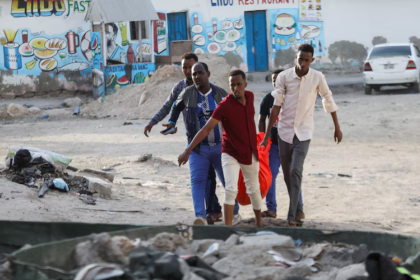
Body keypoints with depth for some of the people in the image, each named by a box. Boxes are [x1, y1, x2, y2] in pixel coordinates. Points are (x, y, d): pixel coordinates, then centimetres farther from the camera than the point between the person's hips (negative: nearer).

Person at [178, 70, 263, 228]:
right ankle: (228, 227, -18)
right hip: (231, 154, -5)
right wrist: (188, 151, -28)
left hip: (250, 154, 5)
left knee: (254, 190, 16)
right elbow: (206, 129, -22)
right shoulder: (225, 105, -20)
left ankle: (259, 223, 34)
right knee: (231, 189, -19)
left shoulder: (250, 97, -4)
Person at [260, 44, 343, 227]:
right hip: (284, 131, 2)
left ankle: (292, 216, -17)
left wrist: (337, 127, 14)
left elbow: (328, 101, 8)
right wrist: (267, 136, -4)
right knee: (287, 175, 8)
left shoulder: (317, 78, -6)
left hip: (303, 132, -2)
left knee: (296, 171, -17)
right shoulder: (284, 77, -6)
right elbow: (276, 107, -4)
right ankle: (298, 209, 26)